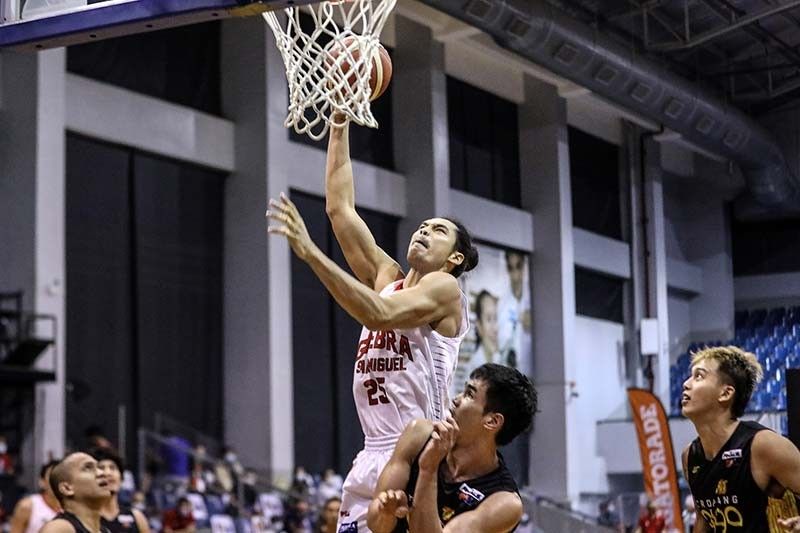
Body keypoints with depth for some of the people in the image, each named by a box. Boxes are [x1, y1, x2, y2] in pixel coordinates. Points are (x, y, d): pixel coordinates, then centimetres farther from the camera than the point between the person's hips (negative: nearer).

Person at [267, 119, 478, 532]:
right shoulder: (387, 278, 17)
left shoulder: (444, 287, -3)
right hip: (373, 457, 7)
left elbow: (380, 313, -22)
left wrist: (311, 253, -26)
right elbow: (340, 208, 17)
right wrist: (340, 123, 13)